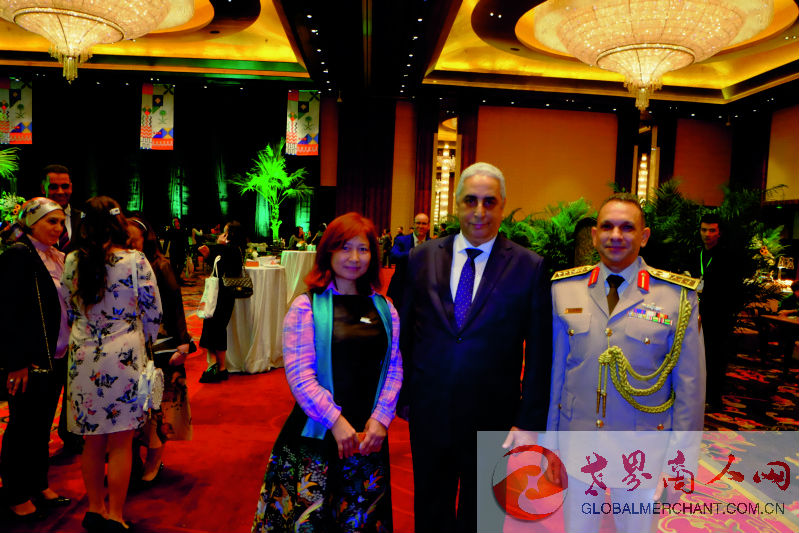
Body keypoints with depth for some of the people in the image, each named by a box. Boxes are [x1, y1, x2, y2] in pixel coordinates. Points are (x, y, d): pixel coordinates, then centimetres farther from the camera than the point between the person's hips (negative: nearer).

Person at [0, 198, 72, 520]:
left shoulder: (58, 257, 10)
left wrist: (66, 351, 8)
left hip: (56, 359, 7)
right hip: (30, 361, -7)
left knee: (43, 424, 17)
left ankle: (39, 485, 32)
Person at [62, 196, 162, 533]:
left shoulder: (72, 262, 0)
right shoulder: (136, 261, -12)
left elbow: (69, 312, 11)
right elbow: (154, 313, -6)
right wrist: (142, 341, 13)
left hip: (83, 357, 4)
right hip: (124, 356, -4)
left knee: (93, 440, 16)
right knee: (121, 442, 7)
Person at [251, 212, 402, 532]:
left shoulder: (383, 308, 5)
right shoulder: (305, 307, -6)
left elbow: (395, 368, 3)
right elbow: (299, 374, -12)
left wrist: (380, 419, -7)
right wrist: (336, 421, -16)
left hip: (370, 435, 4)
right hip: (315, 433, -3)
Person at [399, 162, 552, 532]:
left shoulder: (530, 267, -8)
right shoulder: (421, 258, -2)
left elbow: (539, 354, -6)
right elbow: (404, 333, 3)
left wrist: (529, 420, -7)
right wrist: (402, 395, 5)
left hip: (493, 421, -1)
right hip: (429, 414, 2)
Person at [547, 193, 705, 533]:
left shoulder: (678, 296, -9)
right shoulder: (564, 289, -3)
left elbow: (690, 387, -4)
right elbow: (555, 367, 3)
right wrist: (550, 436, 6)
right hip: (577, 445, 2)